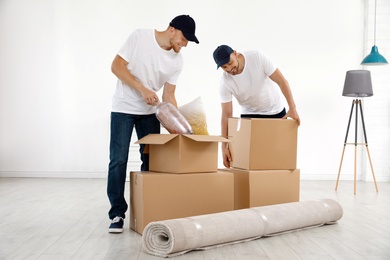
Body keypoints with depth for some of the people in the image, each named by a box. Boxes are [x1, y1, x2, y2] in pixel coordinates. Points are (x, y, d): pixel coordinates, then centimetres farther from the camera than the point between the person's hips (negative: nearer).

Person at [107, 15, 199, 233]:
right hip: (124, 108, -4)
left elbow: (169, 95, -1)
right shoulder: (140, 37, -15)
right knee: (119, 160, -6)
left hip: (150, 112, 4)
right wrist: (142, 89, -23)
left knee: (152, 159, 2)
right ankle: (117, 214, 3)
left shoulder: (177, 61, -4)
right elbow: (116, 66, -15)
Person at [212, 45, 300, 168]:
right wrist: (224, 147, -21)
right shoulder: (225, 82, -21)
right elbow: (226, 115, -18)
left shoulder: (258, 57, -25)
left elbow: (281, 80, -22)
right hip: (250, 114, 1)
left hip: (276, 111, 0)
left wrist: (292, 108, -30)